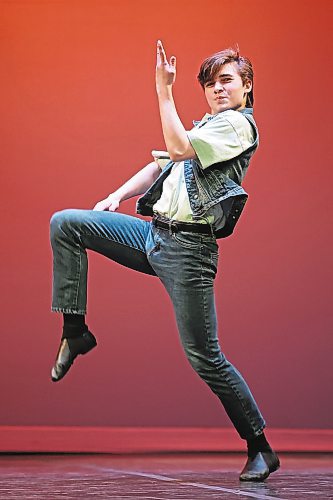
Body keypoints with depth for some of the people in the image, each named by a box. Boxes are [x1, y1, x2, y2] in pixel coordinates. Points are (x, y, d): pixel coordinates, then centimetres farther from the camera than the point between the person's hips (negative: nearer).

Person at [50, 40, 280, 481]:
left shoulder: (238, 124, -7)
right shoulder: (206, 126, 22)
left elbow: (178, 148, -22)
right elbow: (162, 164, 22)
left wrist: (164, 90, -19)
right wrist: (118, 197, 8)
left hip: (188, 249, -9)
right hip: (154, 233, 9)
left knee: (205, 358, -6)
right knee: (66, 224, -4)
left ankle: (261, 449, 8)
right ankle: (75, 331, 0)